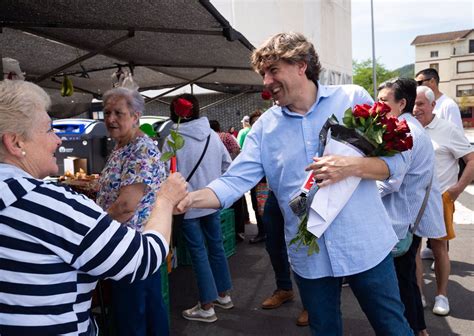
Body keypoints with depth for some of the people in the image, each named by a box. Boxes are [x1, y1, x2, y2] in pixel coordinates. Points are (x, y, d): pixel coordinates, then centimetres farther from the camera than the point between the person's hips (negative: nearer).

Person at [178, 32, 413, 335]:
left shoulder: (353, 99, -6)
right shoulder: (265, 127, 0)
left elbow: (395, 160, -6)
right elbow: (234, 182, -7)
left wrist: (351, 166, -25)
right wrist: (189, 198, -24)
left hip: (365, 245, -1)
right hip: (309, 255, 2)